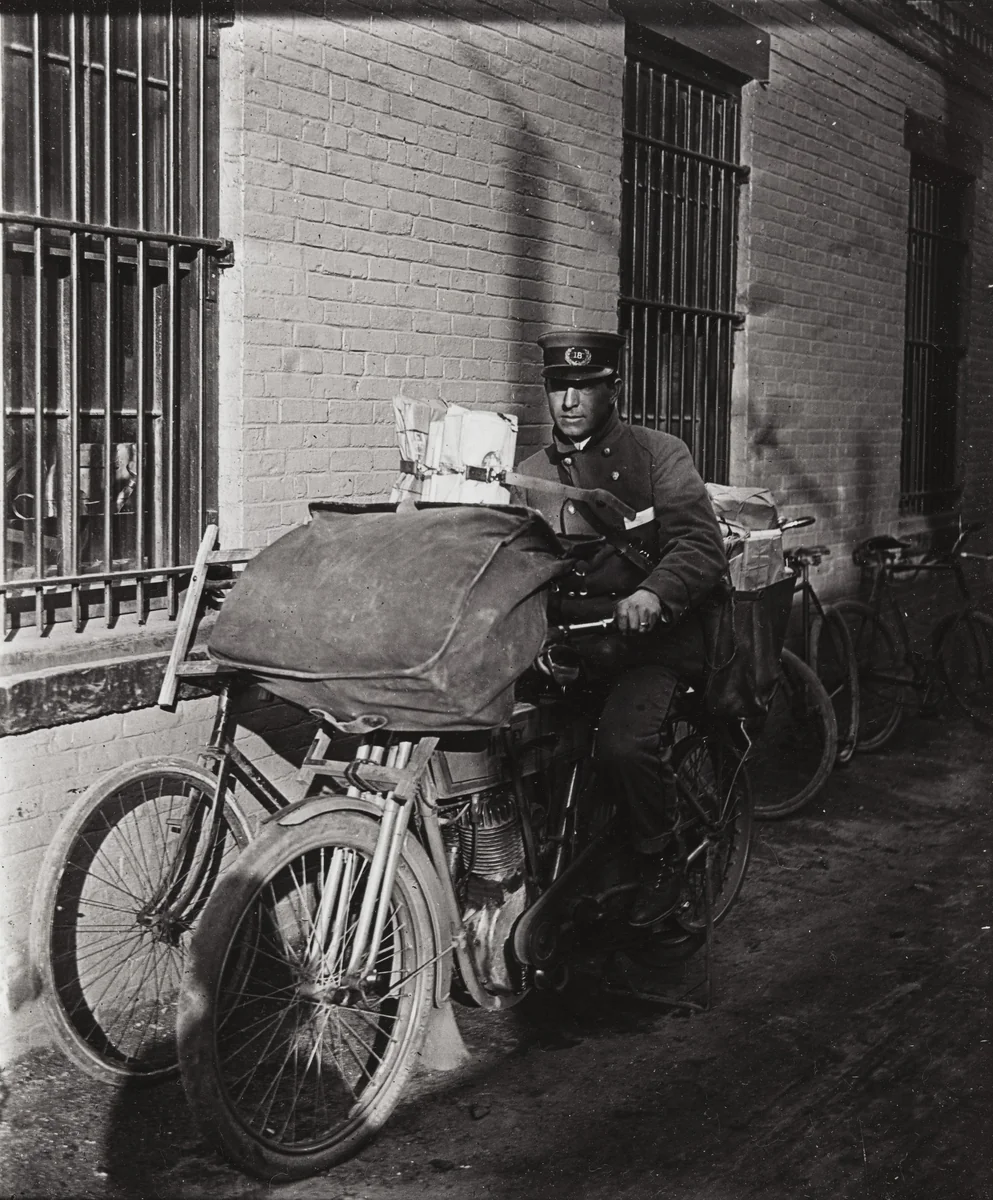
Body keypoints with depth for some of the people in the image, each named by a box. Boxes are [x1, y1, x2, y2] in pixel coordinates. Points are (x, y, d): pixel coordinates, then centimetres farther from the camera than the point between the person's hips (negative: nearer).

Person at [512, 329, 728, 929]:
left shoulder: (660, 454, 4)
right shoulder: (531, 474, 18)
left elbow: (702, 545, -9)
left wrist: (655, 592, -29)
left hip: (648, 638, -4)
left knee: (623, 744, -30)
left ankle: (662, 863, -1)